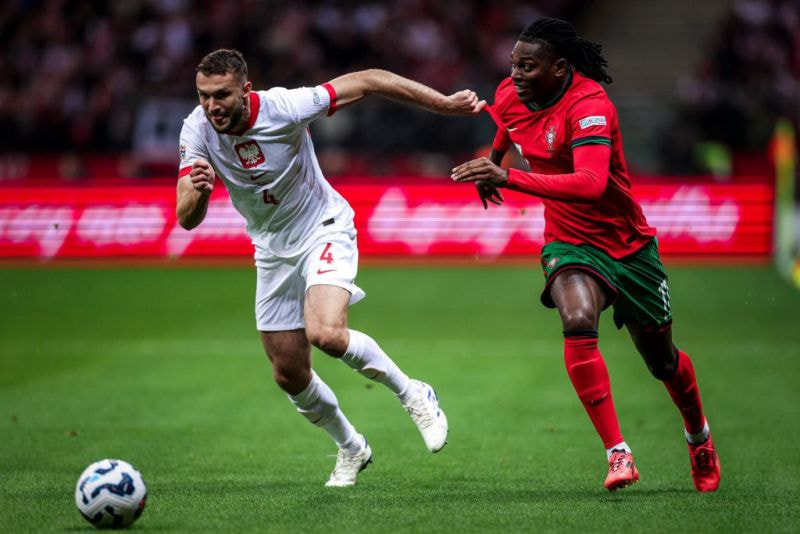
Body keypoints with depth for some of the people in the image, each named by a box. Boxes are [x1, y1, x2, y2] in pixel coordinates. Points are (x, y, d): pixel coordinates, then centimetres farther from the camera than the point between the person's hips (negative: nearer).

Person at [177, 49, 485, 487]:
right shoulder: (197, 131, -16)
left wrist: (445, 104, -20)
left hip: (323, 230, -5)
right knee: (289, 375, 6)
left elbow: (367, 82, -19)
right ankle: (351, 448, 33)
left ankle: (414, 396, -5)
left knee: (326, 334, -30)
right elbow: (187, 219, -19)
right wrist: (198, 190, -43)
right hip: (272, 250, 5)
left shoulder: (283, 108, -26)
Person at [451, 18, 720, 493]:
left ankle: (699, 436, 44)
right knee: (578, 321, -29)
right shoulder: (510, 96, -7)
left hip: (628, 244, -3)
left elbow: (590, 184, -43)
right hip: (569, 243, 3)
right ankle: (618, 453, -26)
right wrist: (488, 170, 30)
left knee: (662, 360, 12)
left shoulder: (590, 106, -28)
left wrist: (508, 177, -47)